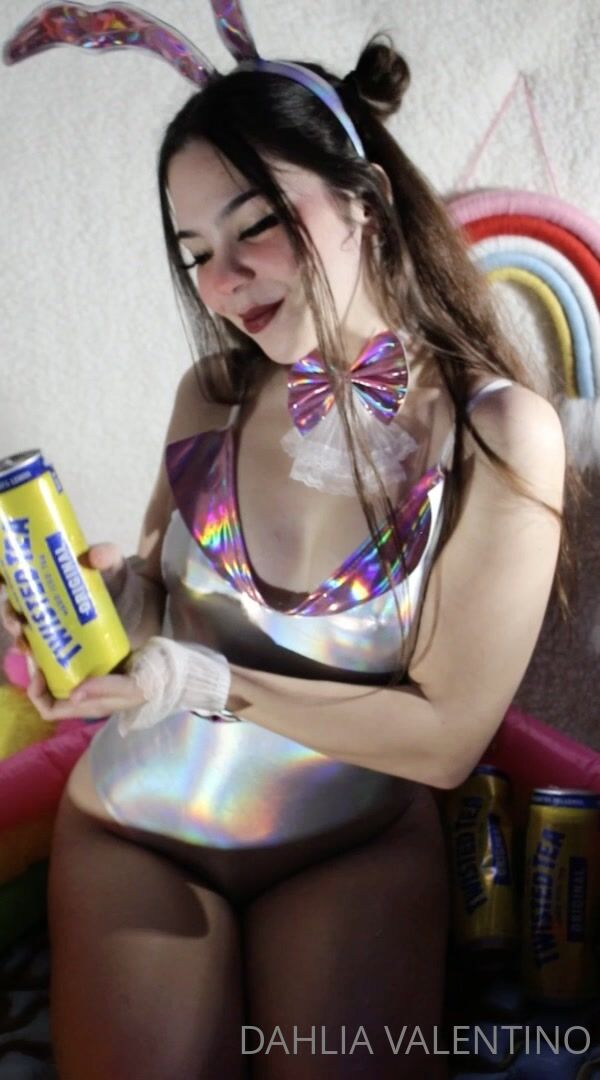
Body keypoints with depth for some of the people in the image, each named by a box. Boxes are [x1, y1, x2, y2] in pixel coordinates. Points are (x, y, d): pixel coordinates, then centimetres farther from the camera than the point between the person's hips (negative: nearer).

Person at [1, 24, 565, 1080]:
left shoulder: (497, 432, -14)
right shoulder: (214, 391, -3)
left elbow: (446, 736, -15)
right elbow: (163, 587, 7)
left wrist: (206, 682, -22)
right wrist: (119, 592, -17)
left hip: (355, 846, -2)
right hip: (137, 826, 3)